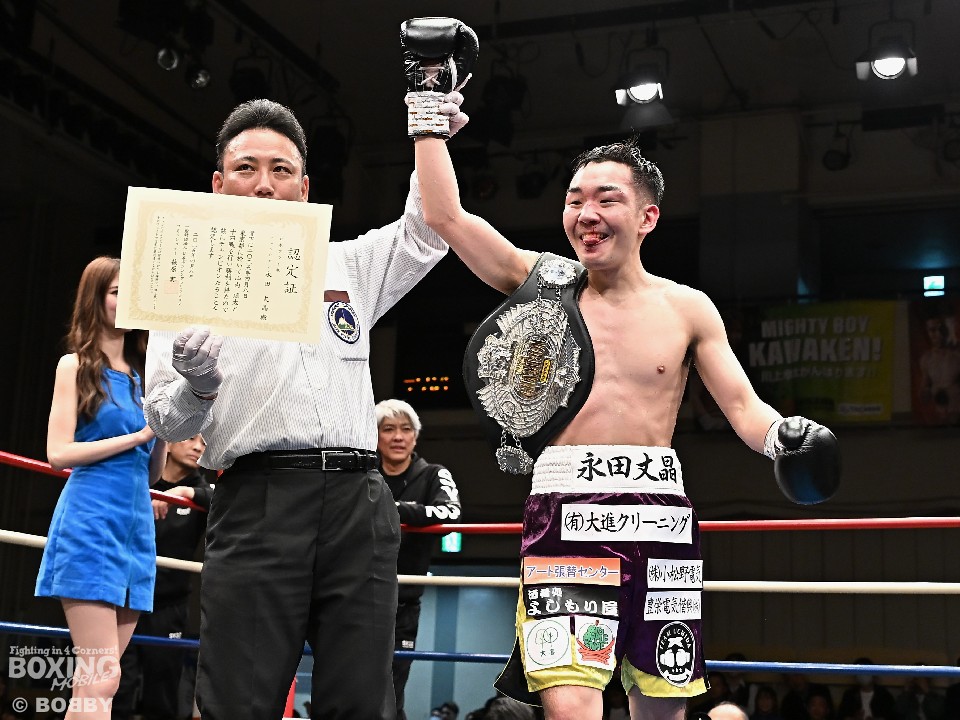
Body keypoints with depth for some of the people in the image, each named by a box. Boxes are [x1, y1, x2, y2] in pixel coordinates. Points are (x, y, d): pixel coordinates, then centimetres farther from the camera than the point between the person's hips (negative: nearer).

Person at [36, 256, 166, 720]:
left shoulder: (141, 374, 17)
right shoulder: (76, 366, 0)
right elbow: (58, 453, -10)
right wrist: (137, 435, -11)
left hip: (135, 527, 7)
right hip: (90, 523, -6)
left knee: (92, 682, 7)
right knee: (102, 679, -12)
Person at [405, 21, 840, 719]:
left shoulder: (687, 309, 7)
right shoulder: (541, 281, 6)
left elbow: (743, 405, 6)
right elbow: (446, 215, 2)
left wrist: (785, 439, -16)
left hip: (659, 517, 2)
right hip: (564, 511, -2)